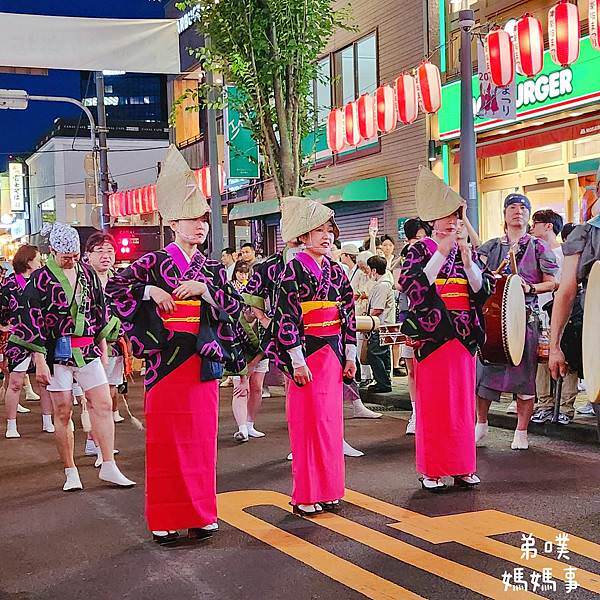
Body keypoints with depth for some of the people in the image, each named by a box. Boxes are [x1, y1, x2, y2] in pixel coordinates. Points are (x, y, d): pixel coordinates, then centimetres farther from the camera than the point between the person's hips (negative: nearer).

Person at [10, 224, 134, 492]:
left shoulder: (87, 273, 8)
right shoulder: (40, 279, -5)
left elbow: (99, 312, 16)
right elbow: (33, 321, -6)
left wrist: (103, 349, 15)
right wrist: (39, 361, -10)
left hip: (88, 350, 4)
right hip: (57, 353, -4)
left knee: (103, 405, -2)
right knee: (63, 412, 2)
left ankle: (108, 467, 5)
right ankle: (70, 472, 12)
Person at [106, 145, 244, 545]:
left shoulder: (212, 269, 12)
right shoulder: (154, 263, 1)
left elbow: (235, 304, 5)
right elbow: (115, 286, -2)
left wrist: (204, 288, -8)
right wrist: (149, 291, -13)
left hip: (203, 360, 4)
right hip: (165, 358, -3)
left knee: (201, 436, 7)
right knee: (166, 438, 0)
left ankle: (201, 514, 16)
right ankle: (165, 519, 7)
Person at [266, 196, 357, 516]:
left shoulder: (336, 271, 11)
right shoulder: (294, 269, -8)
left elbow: (348, 315, 14)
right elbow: (287, 316, -13)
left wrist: (350, 354, 8)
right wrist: (297, 361, -17)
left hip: (332, 354, 6)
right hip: (307, 353, -6)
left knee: (331, 419, 9)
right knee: (309, 420, -3)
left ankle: (326, 491, 18)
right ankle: (305, 496, 6)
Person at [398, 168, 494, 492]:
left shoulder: (468, 252, 12)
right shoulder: (420, 251, 1)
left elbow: (483, 289, 4)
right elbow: (413, 286, -14)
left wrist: (468, 260, -10)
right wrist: (441, 254, -17)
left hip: (463, 334, 4)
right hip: (431, 333, -4)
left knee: (462, 401, 7)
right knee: (432, 403, -2)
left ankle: (462, 467, 15)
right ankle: (432, 470, 5)